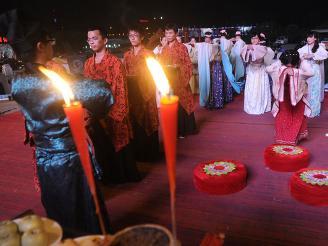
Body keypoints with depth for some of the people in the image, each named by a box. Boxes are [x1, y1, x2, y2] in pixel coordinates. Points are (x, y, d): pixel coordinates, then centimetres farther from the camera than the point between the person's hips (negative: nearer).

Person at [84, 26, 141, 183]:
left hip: (113, 112, -5)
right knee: (101, 147, 15)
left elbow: (121, 91, -13)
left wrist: (117, 115, -16)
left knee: (118, 145, 8)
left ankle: (125, 175, 27)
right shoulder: (87, 63, 7)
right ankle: (109, 176, 33)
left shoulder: (115, 62, -12)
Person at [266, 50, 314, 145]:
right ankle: (282, 137, 24)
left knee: (298, 116, 12)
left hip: (297, 95, 0)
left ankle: (296, 136, 26)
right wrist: (282, 70, -35)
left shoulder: (302, 63, -21)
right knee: (282, 117, 9)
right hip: (284, 96, 0)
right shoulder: (280, 63, -20)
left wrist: (295, 71, -37)